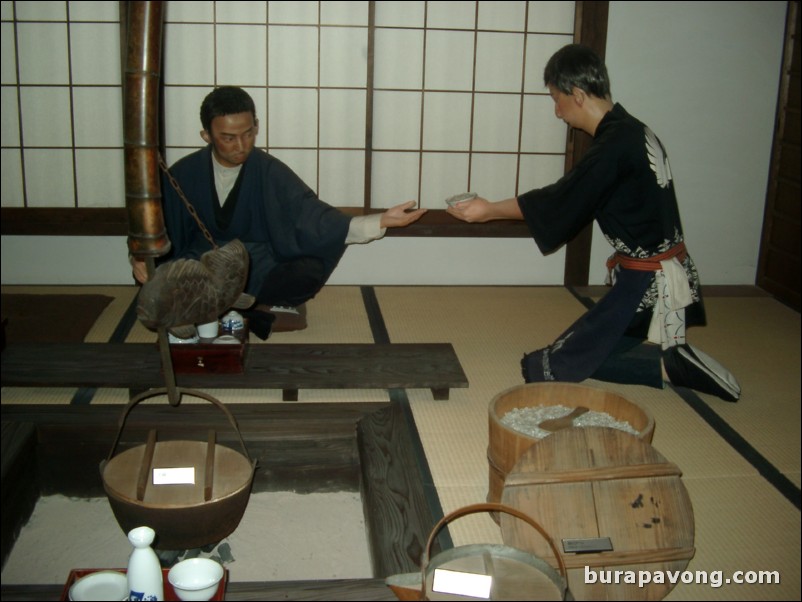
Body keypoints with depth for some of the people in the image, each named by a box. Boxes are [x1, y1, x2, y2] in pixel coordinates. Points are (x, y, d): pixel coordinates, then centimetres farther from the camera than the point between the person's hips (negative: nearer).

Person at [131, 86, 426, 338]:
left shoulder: (270, 172, -9)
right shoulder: (184, 174, -6)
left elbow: (315, 218, -17)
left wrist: (382, 221, -30)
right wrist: (138, 256, -19)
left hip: (257, 274, -1)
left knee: (312, 270, -30)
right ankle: (260, 311, -20)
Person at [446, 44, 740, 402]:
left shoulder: (614, 147, -21)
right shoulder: (633, 132, 8)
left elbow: (560, 202, -13)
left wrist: (490, 211, -2)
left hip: (648, 283, -10)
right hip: (667, 273, 10)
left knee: (556, 365, -6)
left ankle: (668, 366, -7)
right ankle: (674, 359, 6)